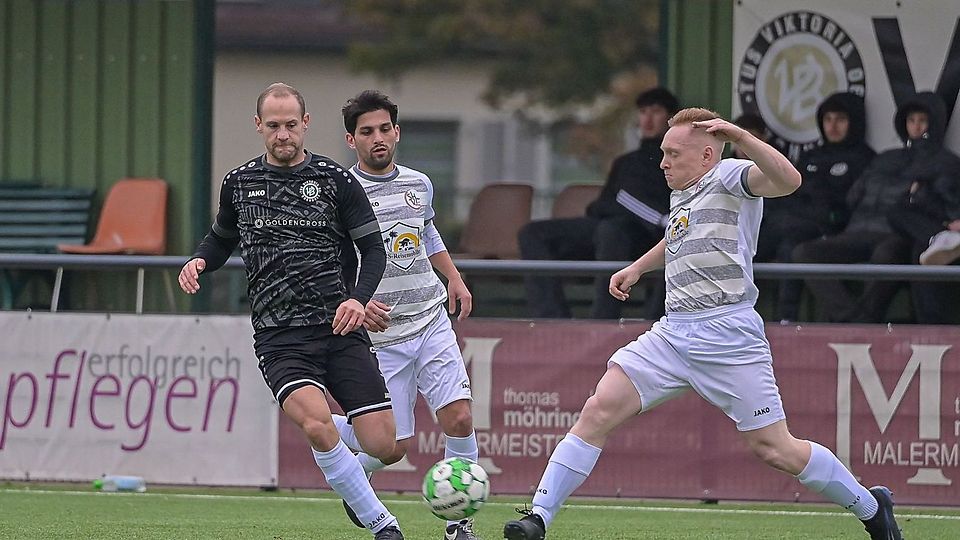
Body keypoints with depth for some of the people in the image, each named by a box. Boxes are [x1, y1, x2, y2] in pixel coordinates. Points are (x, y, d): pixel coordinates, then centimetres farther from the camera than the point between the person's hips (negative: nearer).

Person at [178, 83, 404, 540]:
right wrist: (199, 262, 4)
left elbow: (373, 249, 6)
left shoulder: (336, 180, 4)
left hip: (339, 329, 0)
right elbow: (222, 239, 27)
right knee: (317, 425, -28)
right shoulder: (239, 183, 10)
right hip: (279, 338, 0)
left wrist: (359, 298, -12)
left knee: (383, 445, -7)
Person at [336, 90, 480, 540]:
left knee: (459, 418, -12)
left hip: (431, 323, 4)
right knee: (394, 446, -3)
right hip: (380, 335, -4)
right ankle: (333, 429, 31)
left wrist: (454, 279, 19)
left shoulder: (419, 185, 9)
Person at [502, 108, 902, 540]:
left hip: (728, 336, -7)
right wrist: (638, 267, 34)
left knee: (774, 450, -4)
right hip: (673, 335, 7)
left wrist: (739, 136, -35)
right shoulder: (681, 194, 18)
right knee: (599, 411, -8)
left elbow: (788, 180, -28)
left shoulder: (729, 177, -6)